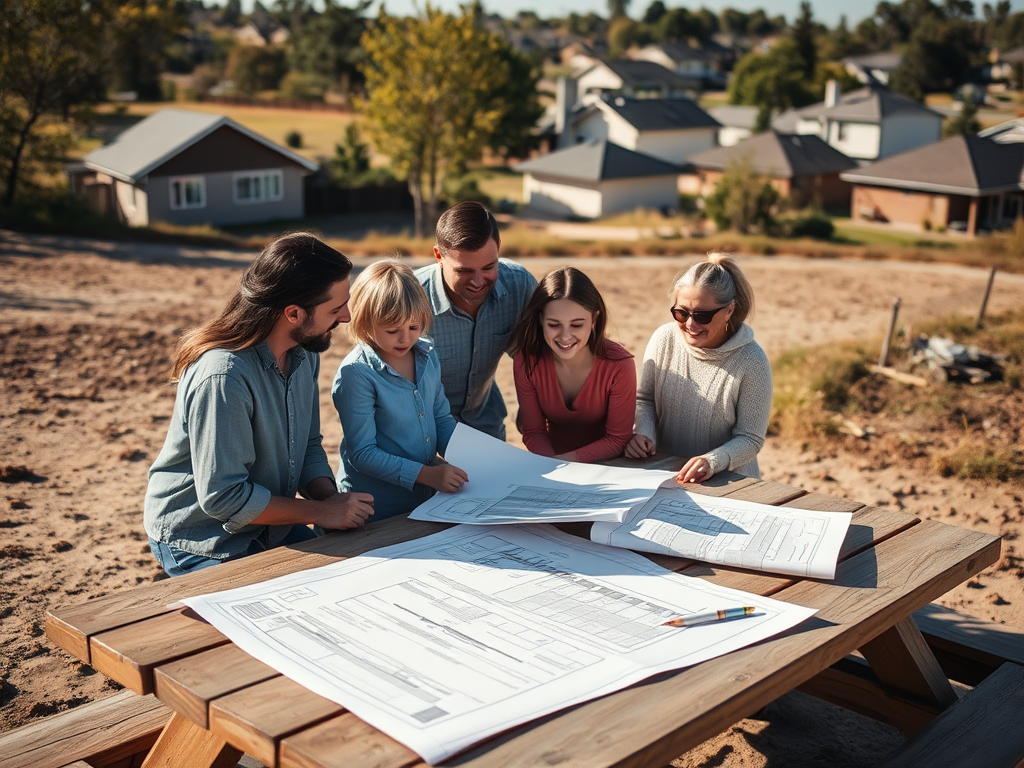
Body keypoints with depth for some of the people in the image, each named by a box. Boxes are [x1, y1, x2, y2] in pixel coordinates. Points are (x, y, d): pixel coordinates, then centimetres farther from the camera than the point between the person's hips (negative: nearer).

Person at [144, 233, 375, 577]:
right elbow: (223, 497, -27)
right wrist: (322, 512, -20)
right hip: (202, 544, -7)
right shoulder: (223, 377, -30)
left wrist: (331, 498, -13)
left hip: (271, 527, 8)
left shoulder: (305, 353, -2)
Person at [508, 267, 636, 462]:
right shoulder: (526, 361, -13)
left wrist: (566, 460, -22)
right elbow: (533, 433, -4)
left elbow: (617, 440, -10)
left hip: (605, 466, 0)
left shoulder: (618, 365, -19)